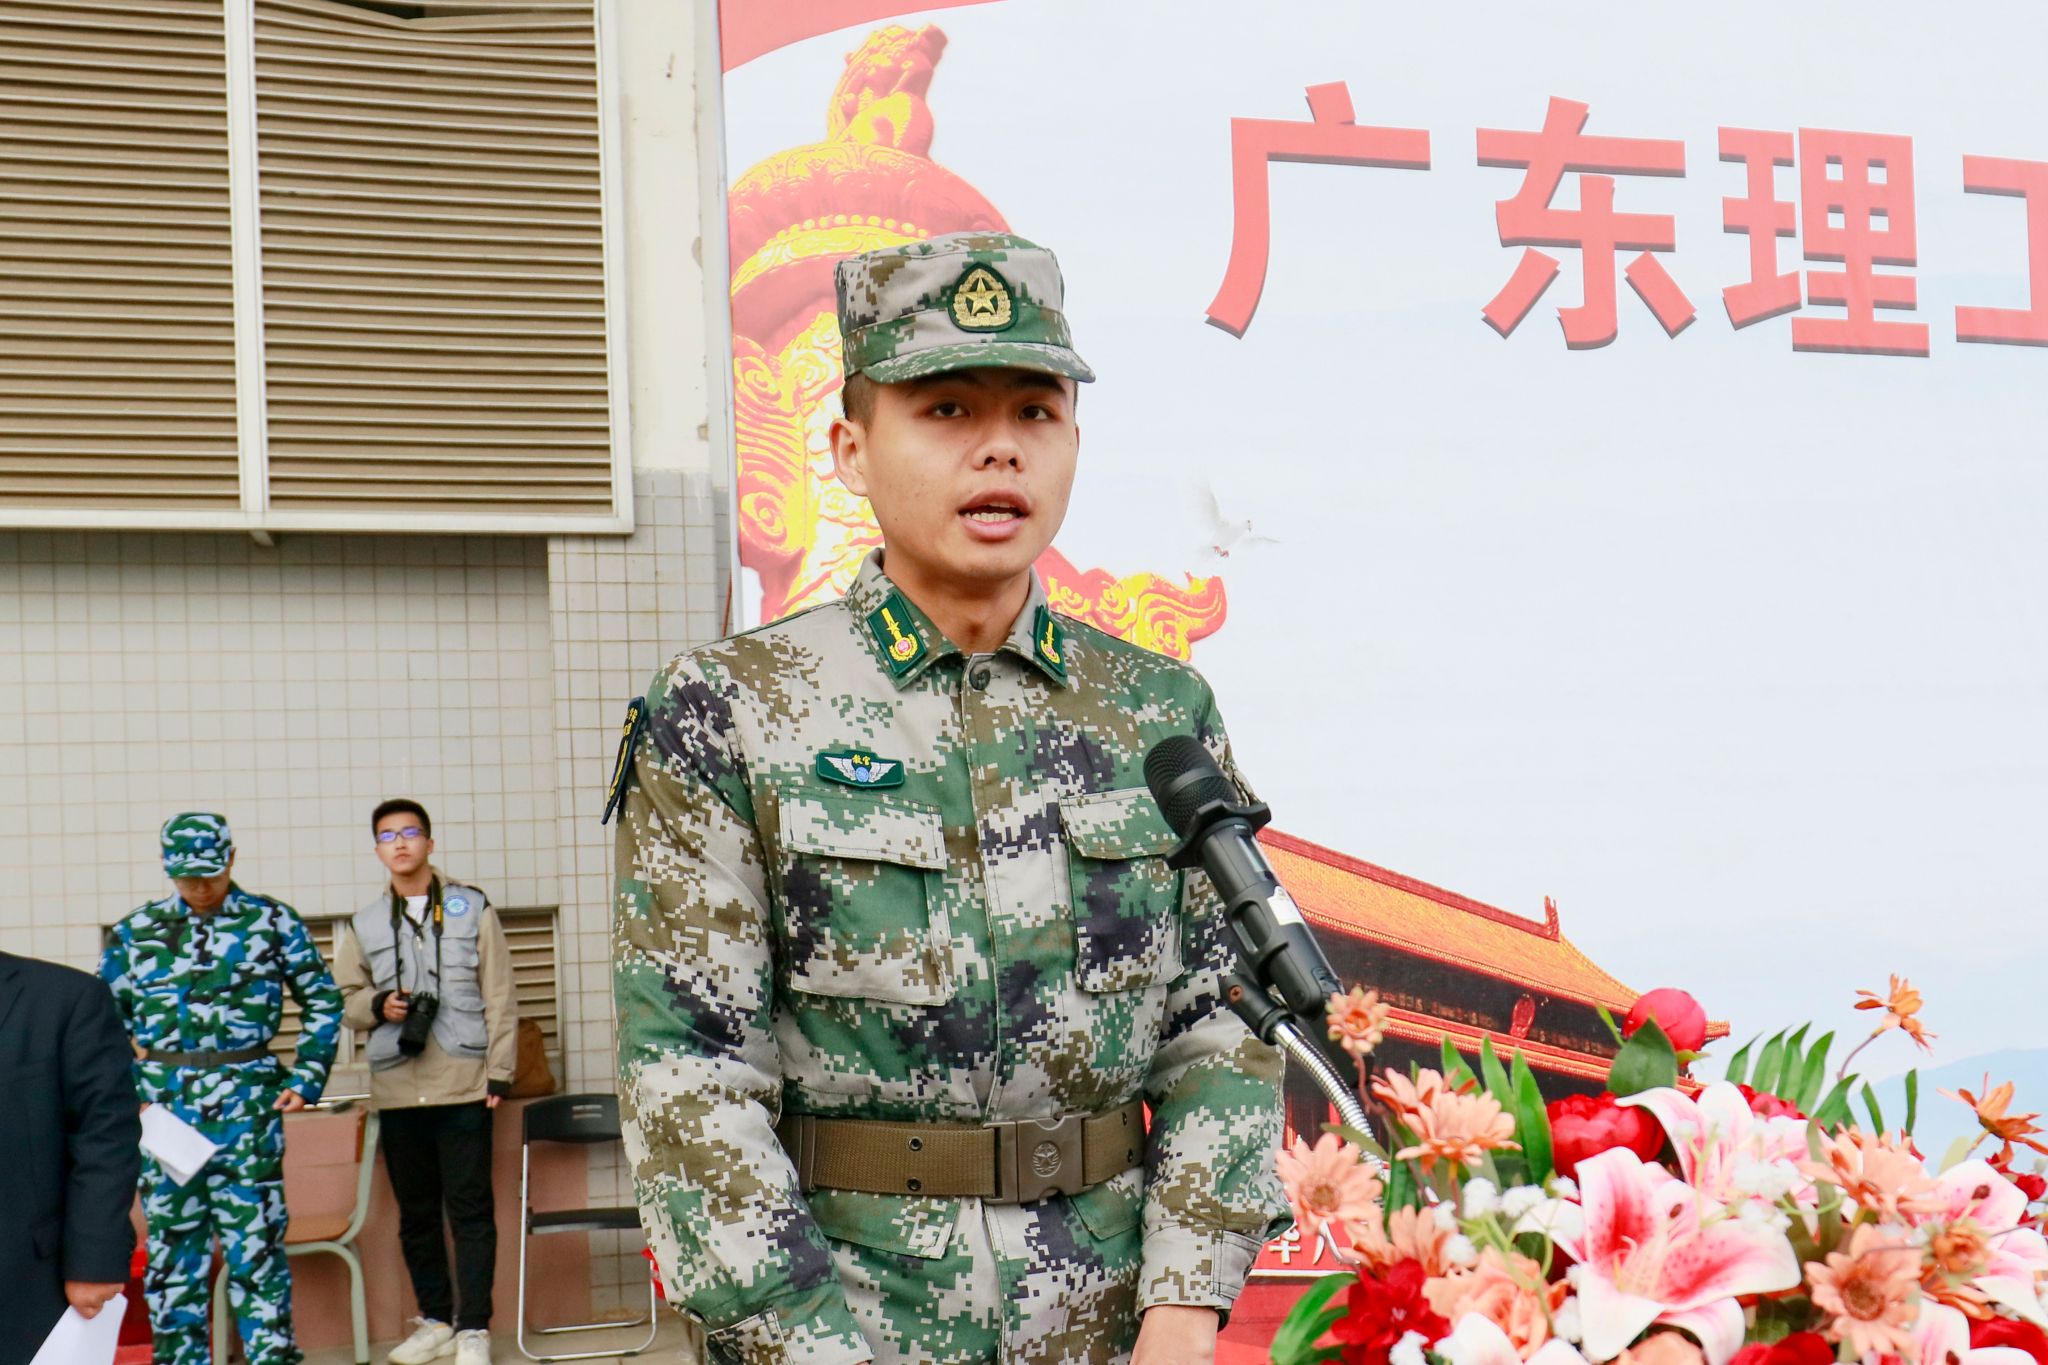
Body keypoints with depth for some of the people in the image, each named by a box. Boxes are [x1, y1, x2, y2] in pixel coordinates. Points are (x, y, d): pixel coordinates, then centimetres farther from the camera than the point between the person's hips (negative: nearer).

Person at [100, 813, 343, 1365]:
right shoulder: (134, 932, 8)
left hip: (248, 1106, -2)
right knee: (171, 1243, 8)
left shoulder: (273, 922, 2)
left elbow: (322, 1002, 7)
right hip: (162, 1111, 2)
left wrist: (306, 1079, -1)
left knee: (255, 1239, -1)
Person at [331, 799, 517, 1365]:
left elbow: (498, 997, 3)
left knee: (470, 1207, -3)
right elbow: (342, 999, 14)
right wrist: (378, 1005, -8)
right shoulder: (363, 925, 11)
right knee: (416, 1211, 10)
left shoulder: (472, 909, 4)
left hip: (463, 1083, -3)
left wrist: (500, 1071, -3)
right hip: (396, 1086, 3)